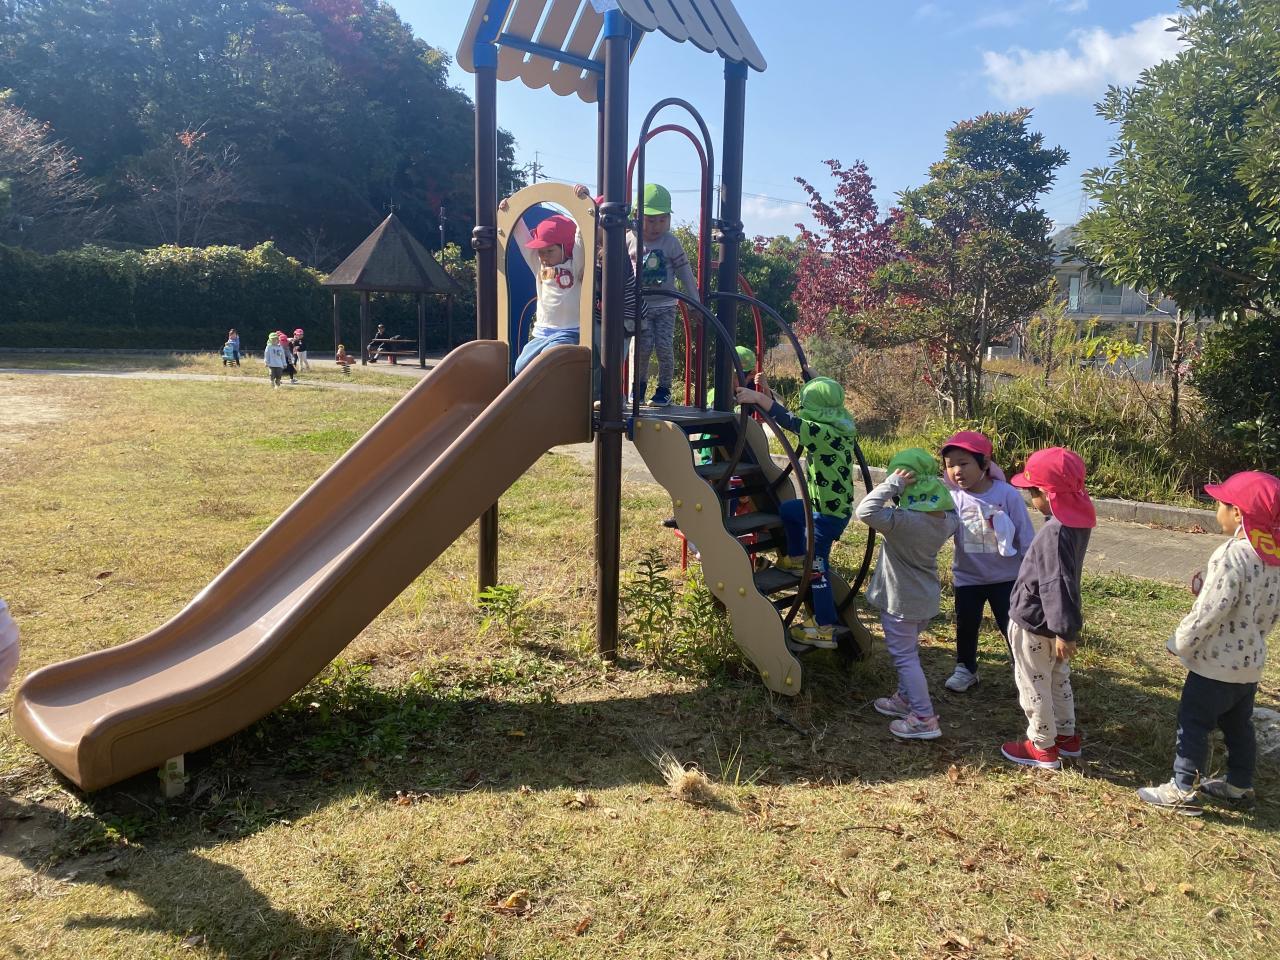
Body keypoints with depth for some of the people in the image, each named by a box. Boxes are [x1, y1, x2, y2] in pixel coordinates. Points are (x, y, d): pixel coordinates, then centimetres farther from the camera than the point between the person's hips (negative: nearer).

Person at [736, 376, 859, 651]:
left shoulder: (825, 433, -24)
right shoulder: (833, 430, 4)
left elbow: (790, 422, -29)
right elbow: (794, 420, 13)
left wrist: (758, 397, -25)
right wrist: (768, 394, 9)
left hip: (829, 512, -9)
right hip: (824, 504, 9)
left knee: (817, 567, 0)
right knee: (787, 510, 29)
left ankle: (825, 630, 7)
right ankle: (796, 559, 39)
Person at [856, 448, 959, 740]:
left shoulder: (903, 520, -32)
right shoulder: (946, 519, -8)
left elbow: (865, 511, -40)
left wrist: (892, 483, -33)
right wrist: (933, 482, 3)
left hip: (902, 601, -8)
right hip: (927, 597, 8)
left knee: (905, 657, 3)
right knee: (908, 650, 25)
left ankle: (925, 719, 6)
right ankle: (906, 698, 41)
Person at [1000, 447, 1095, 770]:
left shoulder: (1054, 532, -31)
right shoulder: (1076, 519, -2)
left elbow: (1058, 584, -29)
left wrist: (1064, 630, -25)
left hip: (1035, 623, -9)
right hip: (1053, 621, 9)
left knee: (1033, 686, 8)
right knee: (1058, 679, 24)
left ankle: (1042, 747, 22)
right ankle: (1066, 735, 39)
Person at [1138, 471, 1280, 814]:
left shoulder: (1231, 557, -27)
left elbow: (1209, 613, -25)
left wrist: (1180, 644, -12)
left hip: (1217, 663, -8)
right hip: (1251, 660, 8)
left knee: (1194, 722, 4)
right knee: (1239, 724, 21)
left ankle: (1184, 790, 11)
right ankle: (1240, 785, 34)